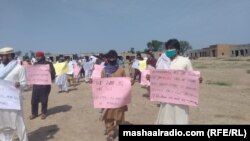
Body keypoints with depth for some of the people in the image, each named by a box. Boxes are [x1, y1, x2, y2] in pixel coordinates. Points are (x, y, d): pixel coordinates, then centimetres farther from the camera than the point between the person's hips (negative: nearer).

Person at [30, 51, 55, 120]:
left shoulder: (48, 64, -2)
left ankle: (44, 113, 20)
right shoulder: (35, 64, 13)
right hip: (36, 84, 4)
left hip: (45, 84, -4)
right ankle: (34, 113, 19)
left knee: (44, 100, 5)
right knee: (34, 100, 4)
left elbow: (52, 73, -7)